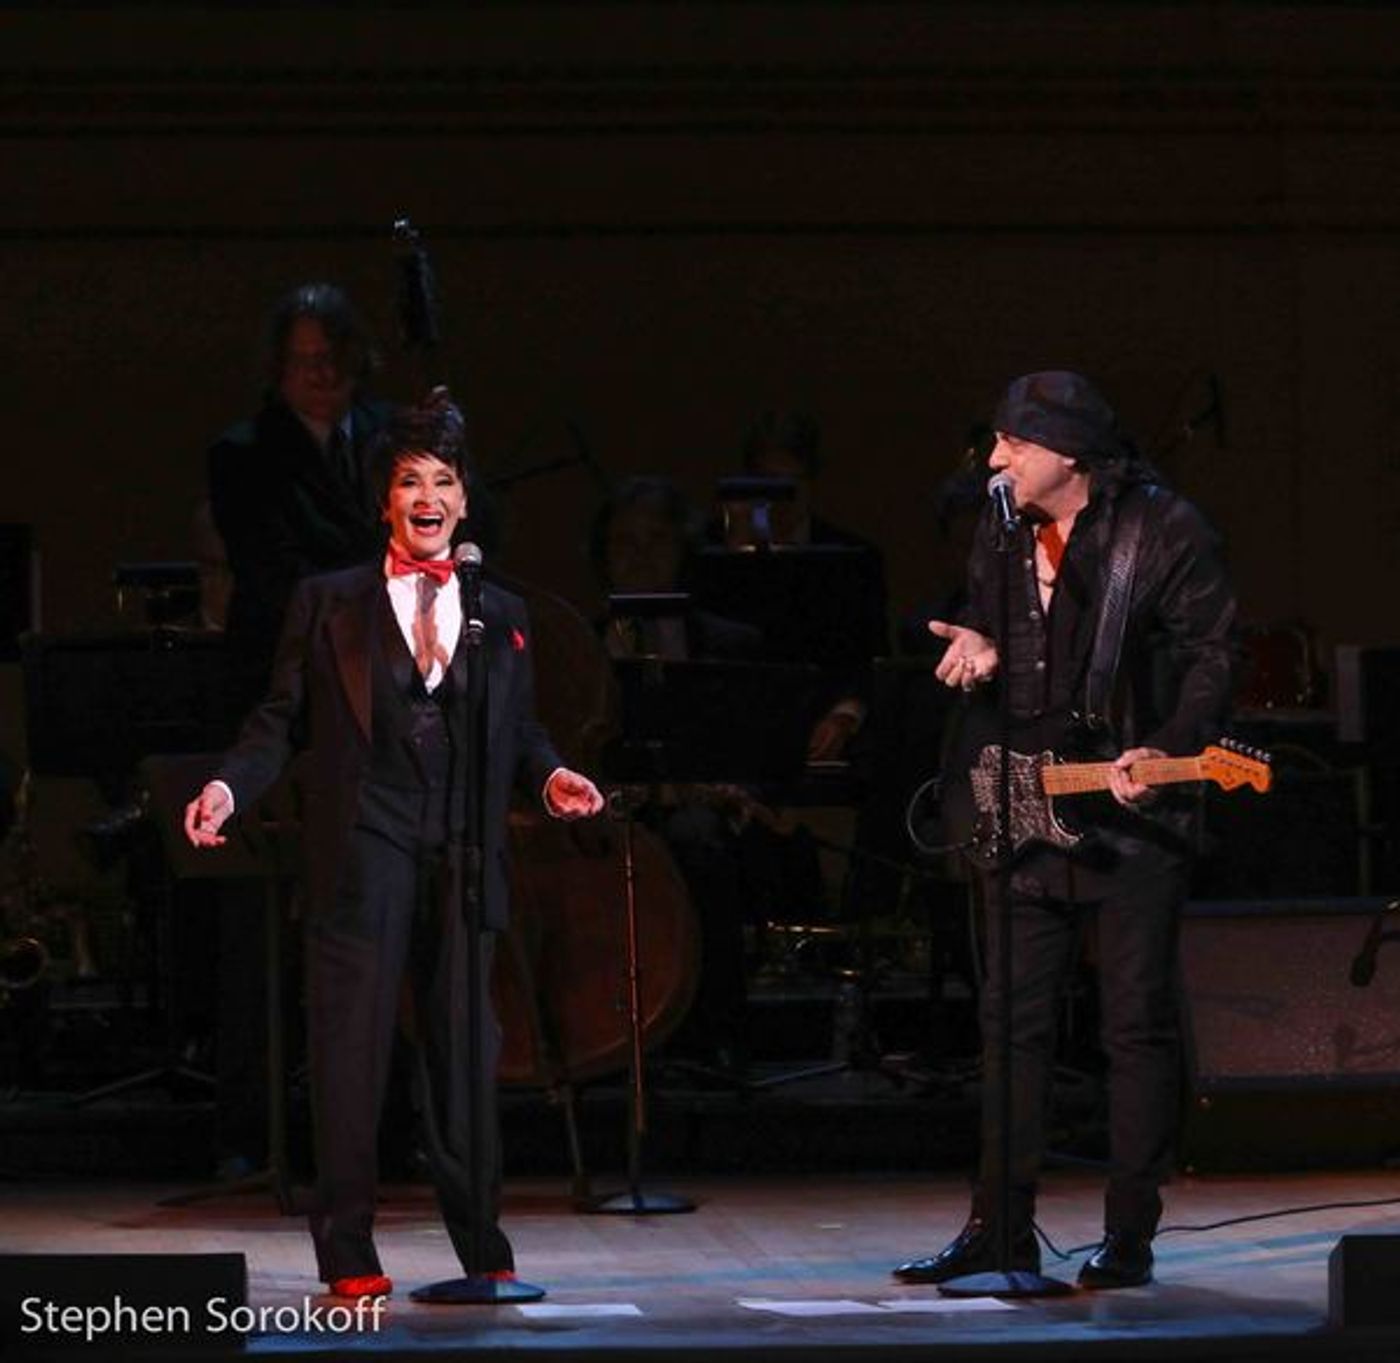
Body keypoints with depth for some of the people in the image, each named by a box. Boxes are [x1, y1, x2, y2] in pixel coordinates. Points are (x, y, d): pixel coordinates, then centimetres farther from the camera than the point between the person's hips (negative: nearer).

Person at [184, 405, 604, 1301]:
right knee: (353, 1043, -4)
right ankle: (348, 1253, 1)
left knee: (466, 1043, 4)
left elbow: (521, 731, 17)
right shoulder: (328, 603, 10)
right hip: (363, 851, -2)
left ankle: (483, 1246, 11)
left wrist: (551, 776, -3)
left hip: (465, 857, 2)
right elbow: (284, 720, 5)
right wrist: (231, 786, -10)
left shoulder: (502, 615, 17)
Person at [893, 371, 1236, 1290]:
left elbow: (1212, 654, -9)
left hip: (1133, 812, -6)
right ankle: (1001, 1231, 11)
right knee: (1014, 1020, 5)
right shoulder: (1000, 536, 12)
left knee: (1138, 1023, -1)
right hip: (1024, 810, 6)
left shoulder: (1166, 530, -7)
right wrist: (975, 654, 0)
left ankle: (1130, 1237, 4)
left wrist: (1169, 752, -22)